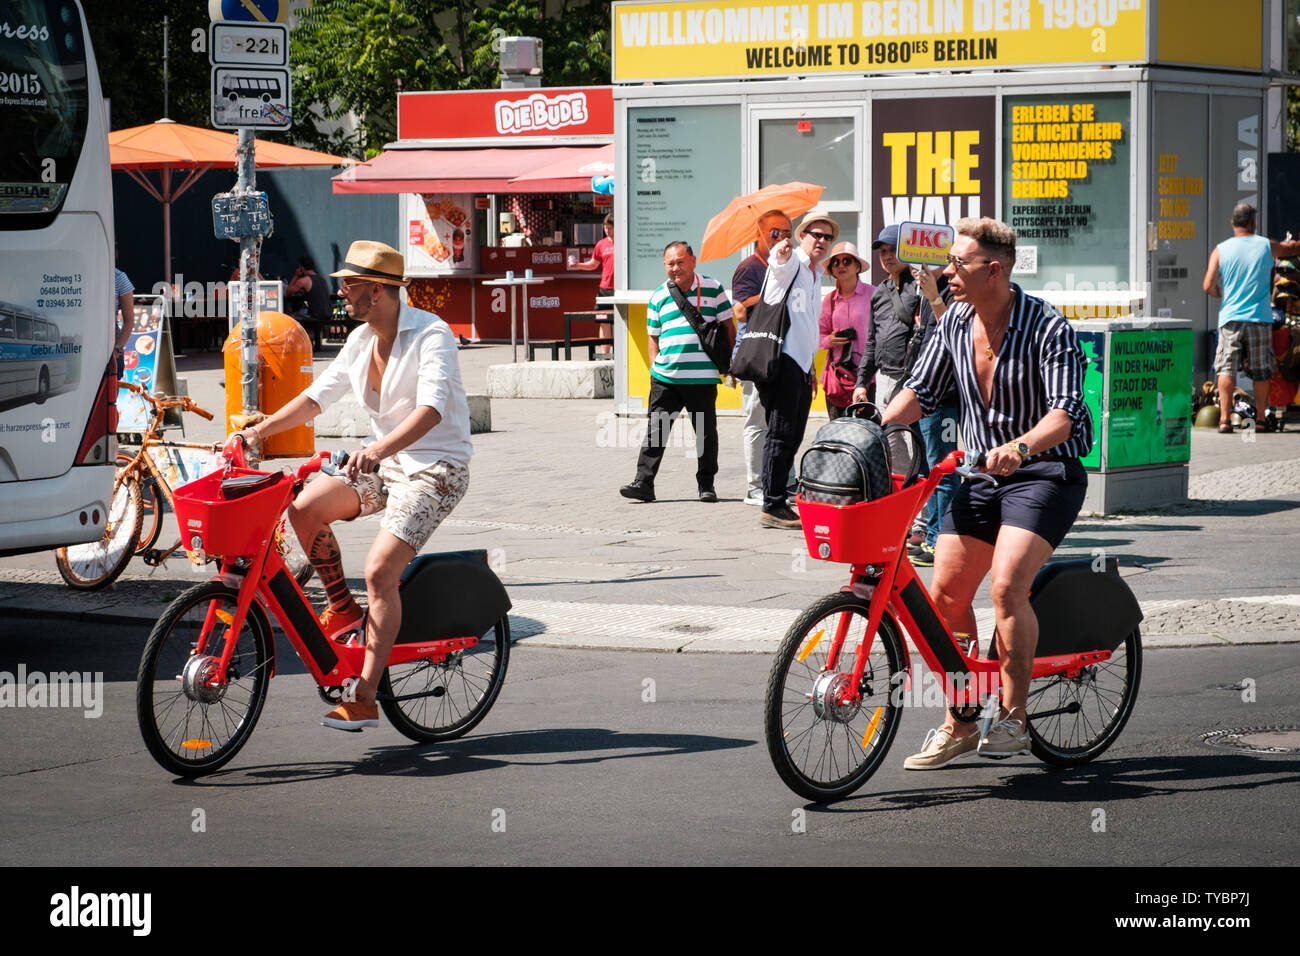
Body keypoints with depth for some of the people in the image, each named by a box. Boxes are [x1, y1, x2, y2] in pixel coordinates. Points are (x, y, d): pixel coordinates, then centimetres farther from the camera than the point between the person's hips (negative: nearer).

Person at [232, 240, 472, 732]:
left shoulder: (431, 335, -18)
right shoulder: (361, 340, 7)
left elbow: (431, 410, -32)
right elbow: (316, 396, 10)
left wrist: (377, 451, -46)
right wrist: (259, 431, -2)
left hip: (437, 469, -8)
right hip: (386, 463, 8)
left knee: (379, 572, -19)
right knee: (305, 508, -12)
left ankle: (364, 699, -15)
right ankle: (343, 610, 7)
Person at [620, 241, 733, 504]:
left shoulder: (712, 289, 4)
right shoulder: (658, 297, 10)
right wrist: (655, 366, 5)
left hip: (703, 377, -1)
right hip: (665, 377, 2)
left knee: (706, 433, 6)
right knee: (655, 431, -3)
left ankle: (706, 484, 19)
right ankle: (643, 483, -2)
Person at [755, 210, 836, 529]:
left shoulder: (816, 275, 22)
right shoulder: (791, 263, -5)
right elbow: (780, 263, -31)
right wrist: (782, 253, -56)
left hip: (802, 366, 9)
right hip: (782, 359, -9)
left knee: (792, 439, 10)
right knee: (781, 435, -11)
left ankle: (778, 502, 15)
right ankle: (772, 506, -11)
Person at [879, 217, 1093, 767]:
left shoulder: (1047, 327, -17)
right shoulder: (954, 323, 2)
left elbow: (1066, 411, -26)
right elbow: (922, 390, 8)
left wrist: (1019, 447, -43)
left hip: (1044, 472, -7)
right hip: (982, 474, 7)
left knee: (1007, 583, -24)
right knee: (945, 594, 2)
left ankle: (1013, 720, -12)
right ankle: (959, 724, 16)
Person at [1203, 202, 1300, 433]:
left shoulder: (1220, 251, 0)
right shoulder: (1267, 246, 2)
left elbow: (1208, 286, -5)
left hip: (1230, 318, 0)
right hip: (1259, 318, 0)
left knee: (1226, 368, -1)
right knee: (1261, 371, 9)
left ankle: (1224, 418, -11)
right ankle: (1261, 418, 15)